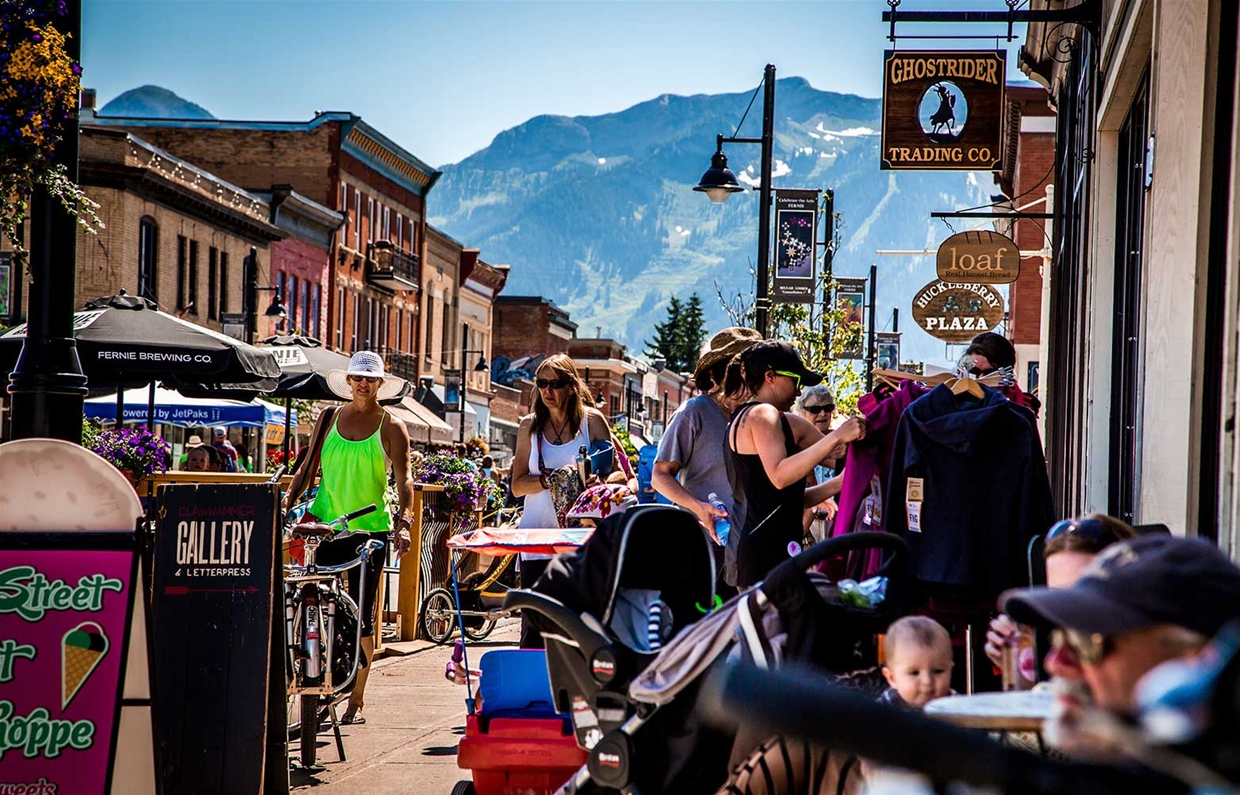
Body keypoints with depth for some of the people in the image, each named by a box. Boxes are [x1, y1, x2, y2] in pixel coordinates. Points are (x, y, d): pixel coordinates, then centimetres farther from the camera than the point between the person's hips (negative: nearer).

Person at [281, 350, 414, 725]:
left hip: (370, 529, -2)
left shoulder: (391, 428, 3)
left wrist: (403, 523, -20)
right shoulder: (328, 420, 11)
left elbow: (404, 480, -5)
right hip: (325, 524, 2)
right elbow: (308, 469, 14)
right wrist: (287, 503, -1)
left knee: (361, 614, 0)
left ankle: (356, 699, 9)